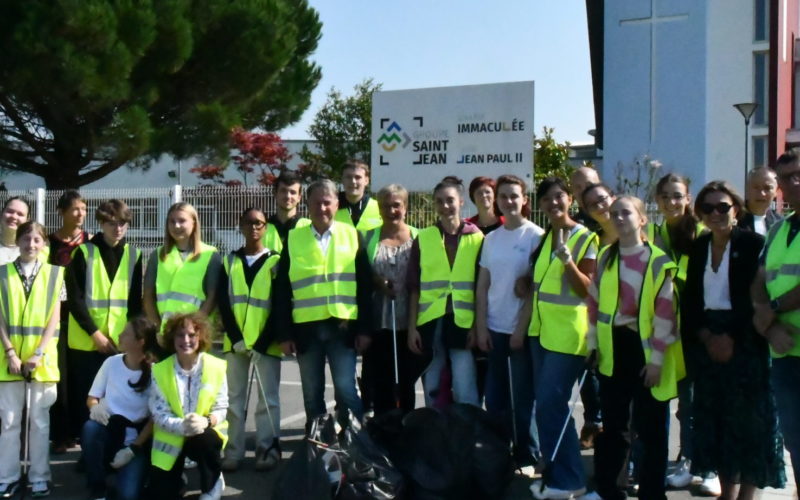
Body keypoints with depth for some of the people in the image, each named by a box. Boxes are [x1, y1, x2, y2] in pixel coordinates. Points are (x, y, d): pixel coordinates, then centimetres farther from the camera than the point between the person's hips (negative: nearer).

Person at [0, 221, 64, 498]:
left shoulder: (54, 273, 3)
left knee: (39, 420, 5)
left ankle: (39, 477, 12)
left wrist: (38, 354, -10)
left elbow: (54, 318, -1)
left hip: (42, 359, -1)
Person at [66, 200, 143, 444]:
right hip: (86, 342, -2)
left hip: (121, 342, 2)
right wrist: (94, 333, -12)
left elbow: (135, 301, 10)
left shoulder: (133, 255, 9)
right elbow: (74, 298, -5)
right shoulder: (84, 252, 0)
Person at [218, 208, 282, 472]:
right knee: (234, 397, 4)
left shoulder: (276, 261, 3)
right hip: (234, 341, 3)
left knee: (268, 398, 0)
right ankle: (232, 452, 8)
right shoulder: (229, 261, 10)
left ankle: (267, 450, 6)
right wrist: (236, 338, -8)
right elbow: (223, 302, 4)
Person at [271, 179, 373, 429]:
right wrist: (283, 333, -1)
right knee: (312, 395, 9)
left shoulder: (352, 235, 5)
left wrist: (365, 328, -2)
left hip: (343, 326, -1)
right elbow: (282, 290, 4)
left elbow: (365, 285, 4)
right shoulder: (293, 239, 5)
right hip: (306, 328, 1)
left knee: (346, 390, -5)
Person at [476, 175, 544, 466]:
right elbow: (482, 286, 8)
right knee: (494, 398, 9)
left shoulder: (535, 236, -5)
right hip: (494, 329, 5)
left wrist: (522, 328, -12)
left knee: (522, 398, 3)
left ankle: (527, 457, 14)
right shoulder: (491, 238, 9)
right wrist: (481, 327, 1)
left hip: (522, 330, -4)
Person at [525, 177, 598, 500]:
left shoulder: (585, 238, -9)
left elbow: (587, 288, -14)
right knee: (546, 405, 10)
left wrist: (565, 256, -25)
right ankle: (555, 473, 19)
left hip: (567, 332, -7)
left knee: (550, 404, -9)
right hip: (541, 329, 8)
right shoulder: (543, 238, 12)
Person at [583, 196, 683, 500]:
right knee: (613, 423, 12)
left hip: (644, 349, -5)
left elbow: (665, 312, -11)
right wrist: (592, 342, 9)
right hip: (613, 350, 5)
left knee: (650, 427, 3)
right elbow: (595, 302, 12)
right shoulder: (605, 257, 7)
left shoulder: (658, 262, -8)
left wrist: (656, 359, -14)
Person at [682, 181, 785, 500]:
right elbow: (690, 299, 7)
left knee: (749, 422, -2)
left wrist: (732, 338, -17)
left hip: (744, 343, -5)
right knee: (716, 422, 8)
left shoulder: (753, 244, -6)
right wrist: (705, 336, -8)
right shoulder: (698, 247, 10)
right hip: (707, 344, 5)